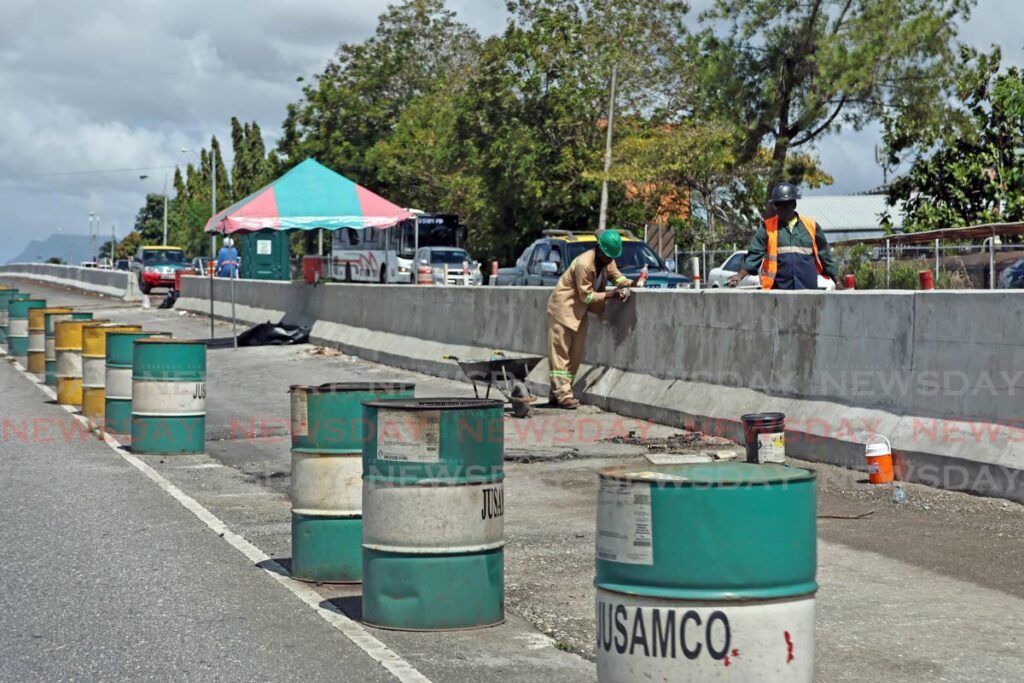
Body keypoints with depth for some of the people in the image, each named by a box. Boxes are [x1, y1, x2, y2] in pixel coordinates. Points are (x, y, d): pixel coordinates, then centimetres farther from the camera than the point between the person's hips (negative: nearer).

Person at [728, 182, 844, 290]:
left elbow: (824, 255, 13)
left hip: (808, 288, 1)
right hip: (778, 288, -1)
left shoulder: (811, 226, 8)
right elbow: (755, 254, -2)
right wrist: (740, 275, -14)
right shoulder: (768, 228, 5)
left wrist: (837, 281, 12)